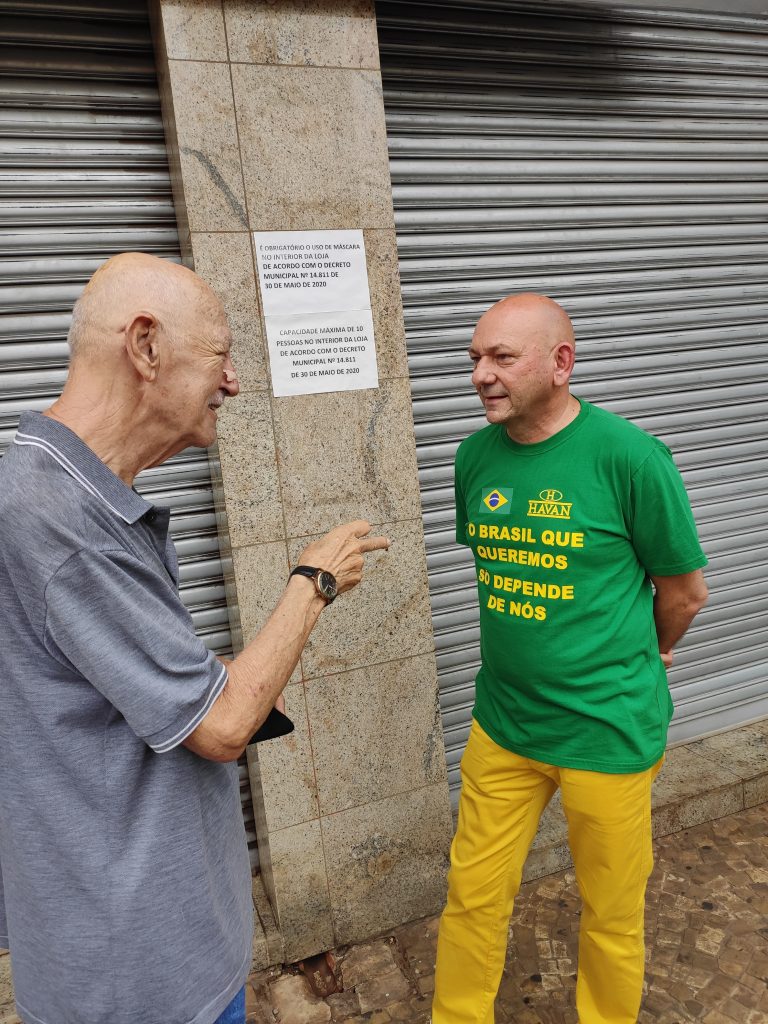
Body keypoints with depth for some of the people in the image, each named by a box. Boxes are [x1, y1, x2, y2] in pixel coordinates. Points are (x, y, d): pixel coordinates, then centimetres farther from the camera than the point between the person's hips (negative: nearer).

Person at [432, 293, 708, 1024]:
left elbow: (684, 590, -6)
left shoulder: (628, 456, -18)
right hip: (502, 724, 4)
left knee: (610, 916, 17)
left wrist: (632, 664, 9)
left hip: (608, 732, -4)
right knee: (472, 897, 16)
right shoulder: (475, 456, -2)